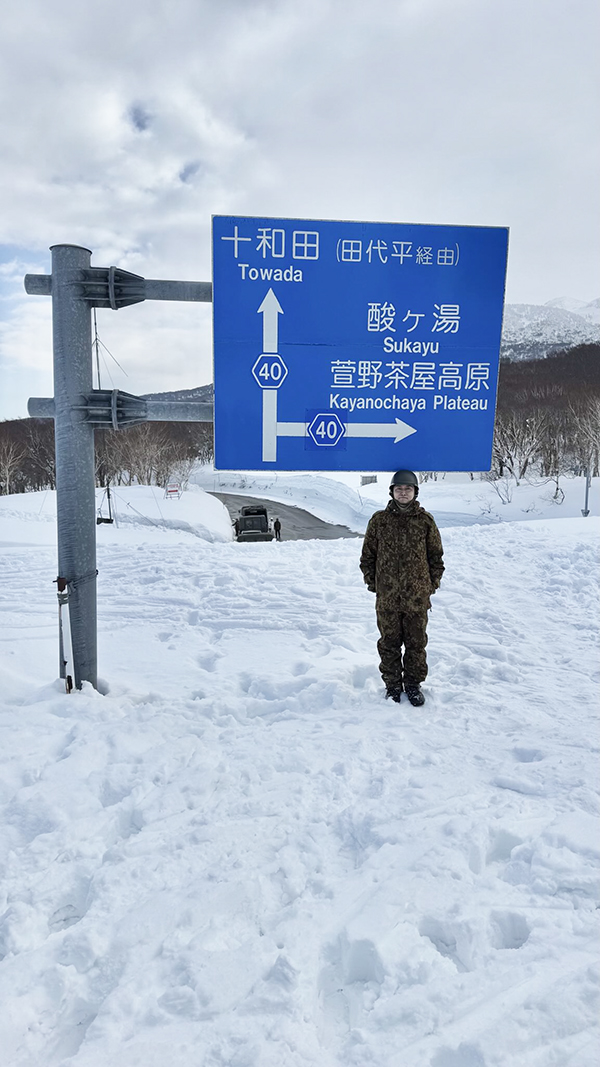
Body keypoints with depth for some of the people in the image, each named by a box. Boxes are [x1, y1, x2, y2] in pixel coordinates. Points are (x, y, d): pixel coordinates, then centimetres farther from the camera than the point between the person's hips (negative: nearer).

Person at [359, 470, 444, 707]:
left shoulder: (425, 520, 0)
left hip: (417, 597, 0)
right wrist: (372, 583, 4)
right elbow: (367, 555, 8)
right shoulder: (379, 520, 1)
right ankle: (392, 684, 27)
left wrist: (432, 585, 3)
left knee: (416, 642, 11)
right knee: (389, 643, 11)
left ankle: (413, 684, 27)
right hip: (387, 597, 0)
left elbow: (436, 555, 7)